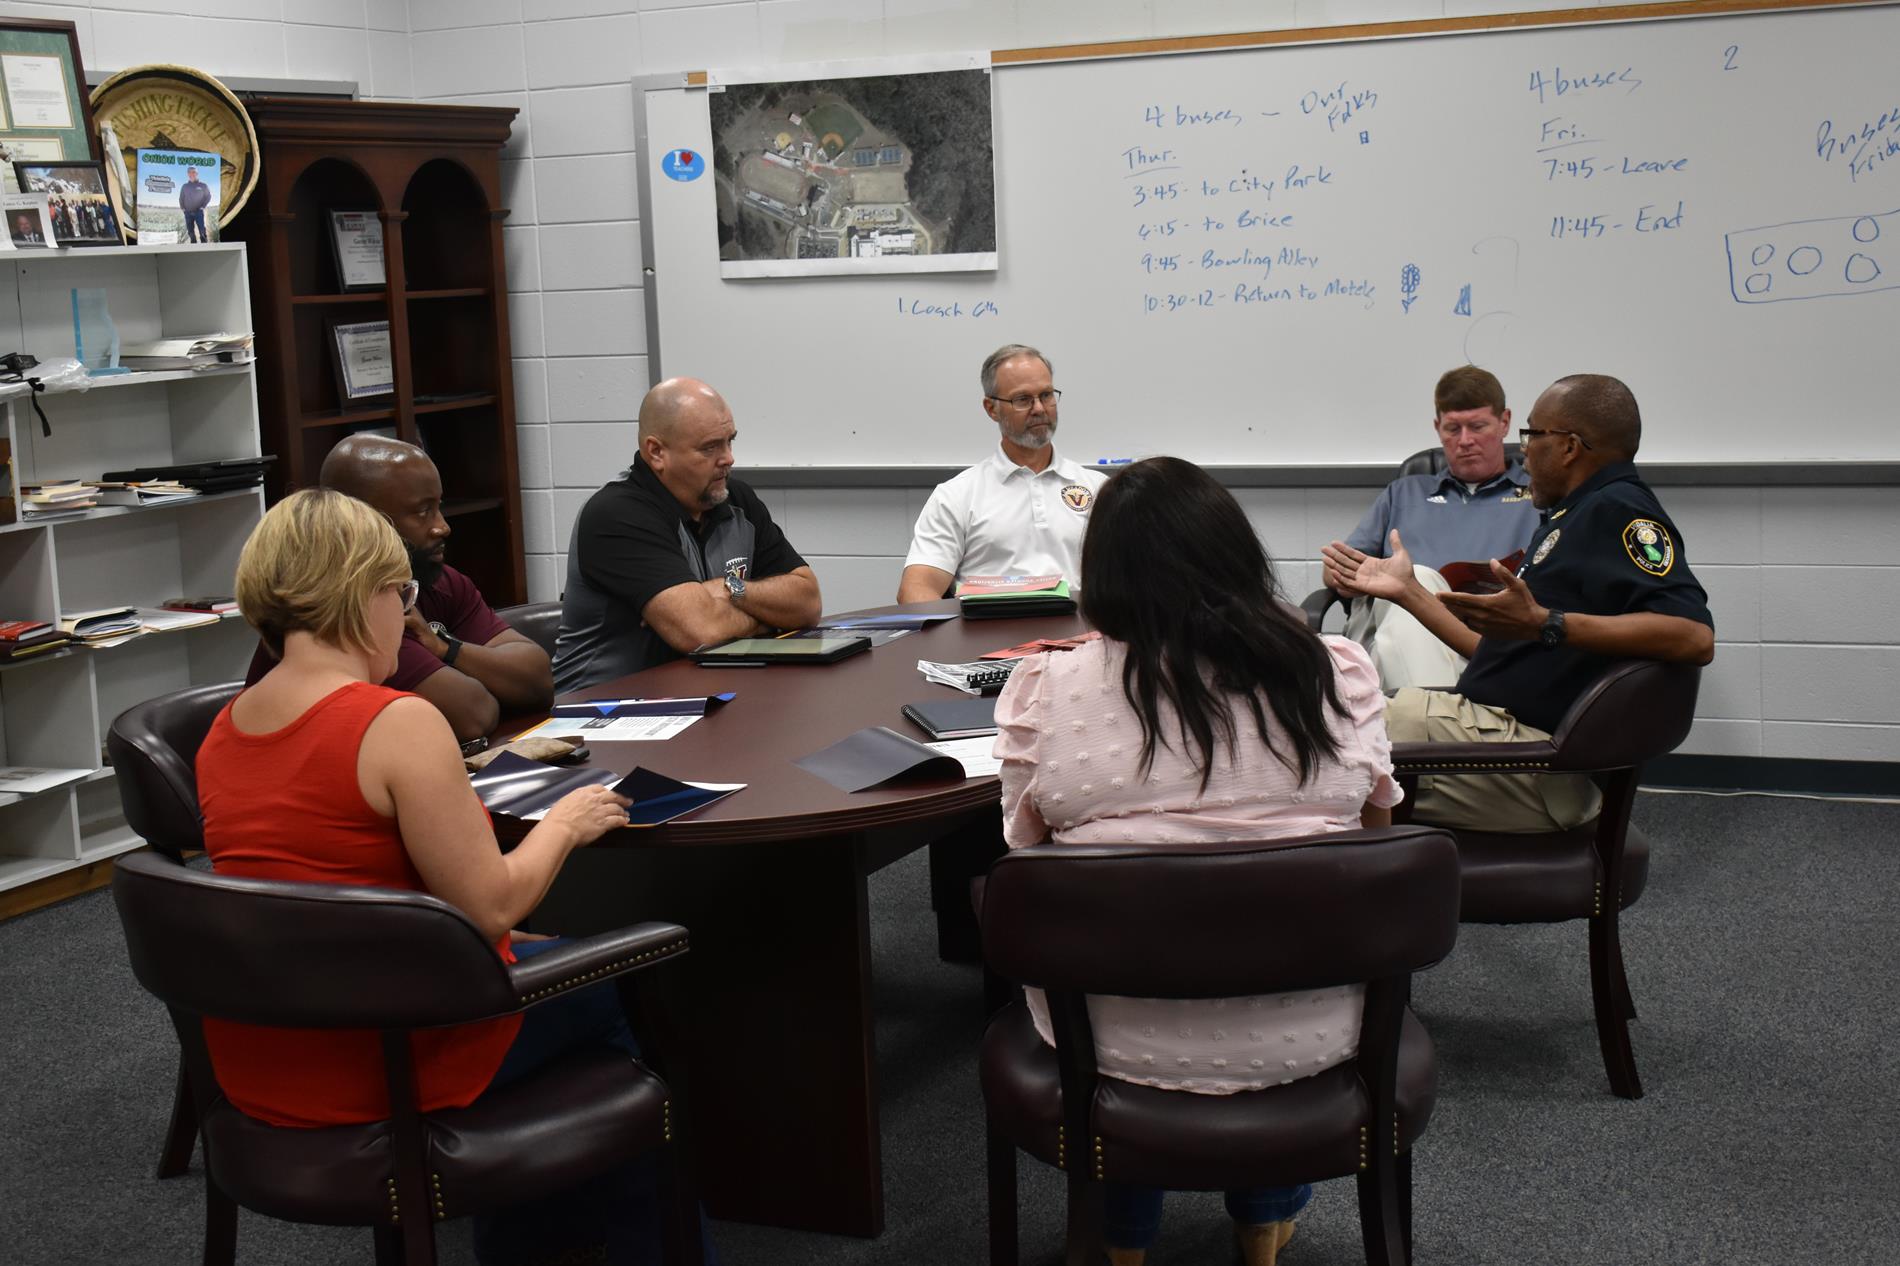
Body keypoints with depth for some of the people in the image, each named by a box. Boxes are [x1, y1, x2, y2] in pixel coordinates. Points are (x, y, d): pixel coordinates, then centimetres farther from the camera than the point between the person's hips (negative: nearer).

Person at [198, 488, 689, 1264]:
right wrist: (565, 822, -2)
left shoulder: (223, 730, 2)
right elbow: (492, 907, -19)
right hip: (387, 1070, -7)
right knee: (615, 987, 20)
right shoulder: (397, 723, -23)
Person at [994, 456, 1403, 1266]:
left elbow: (1029, 852, 1)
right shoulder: (1341, 674, -7)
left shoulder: (1048, 689, -12)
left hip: (1120, 1041, -1)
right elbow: (1376, 830, 8)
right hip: (1308, 1036, 1)